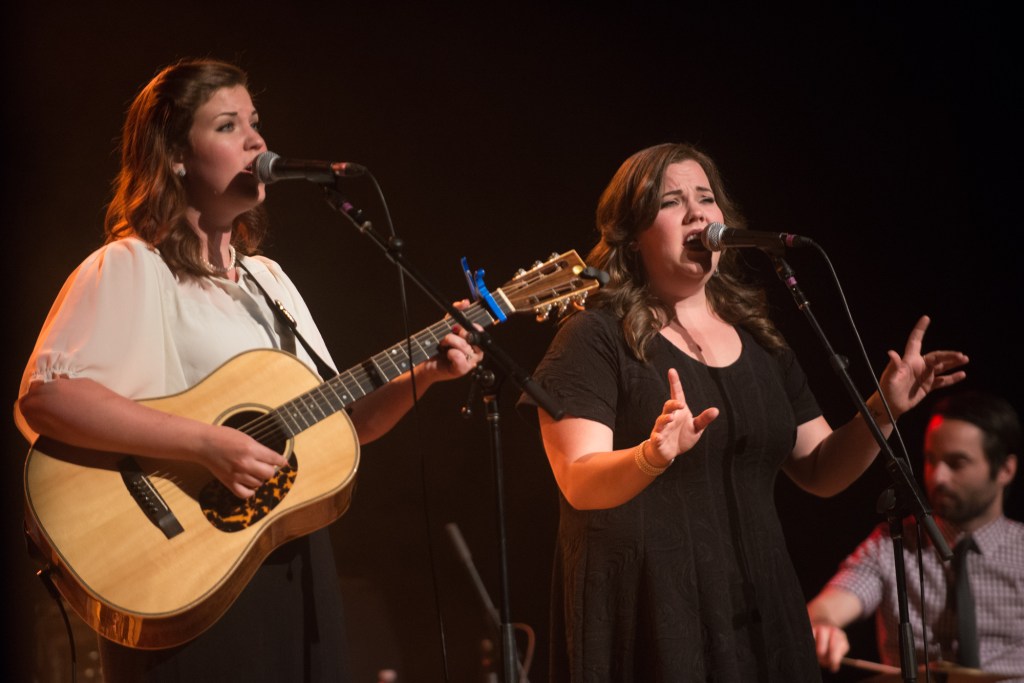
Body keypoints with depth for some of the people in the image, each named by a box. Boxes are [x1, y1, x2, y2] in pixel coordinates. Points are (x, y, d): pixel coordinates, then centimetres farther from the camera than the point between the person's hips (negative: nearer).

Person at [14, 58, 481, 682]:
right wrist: (207, 444, -26)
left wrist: (422, 377, 1)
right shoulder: (130, 269, -9)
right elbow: (43, 397, -23)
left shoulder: (266, 279, 16)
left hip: (296, 575, 7)